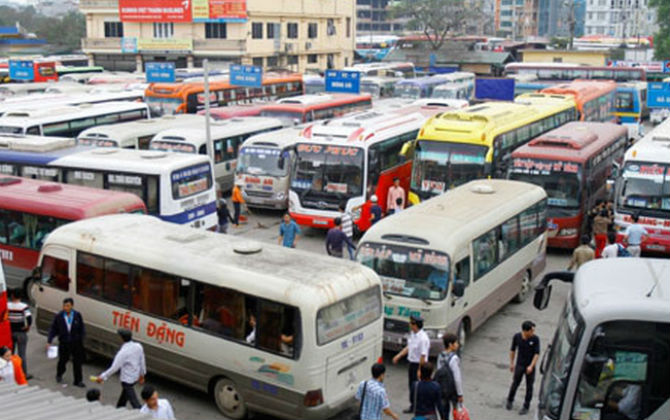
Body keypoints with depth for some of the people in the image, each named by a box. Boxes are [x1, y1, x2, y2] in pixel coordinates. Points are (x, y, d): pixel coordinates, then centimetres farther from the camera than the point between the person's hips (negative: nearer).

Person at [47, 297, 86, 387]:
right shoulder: (58, 316, -7)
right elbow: (53, 329, -2)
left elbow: (82, 330, 3)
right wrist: (49, 341, -10)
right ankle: (59, 375, 42)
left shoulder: (77, 315, -4)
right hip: (64, 343, -1)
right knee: (63, 360, 13)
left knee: (77, 362, 3)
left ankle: (78, 381, 14)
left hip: (76, 343, 1)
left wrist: (81, 341, 0)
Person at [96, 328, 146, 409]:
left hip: (127, 379, -8)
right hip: (135, 376, 8)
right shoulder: (138, 346, -8)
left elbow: (114, 368, -23)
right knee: (125, 393, 30)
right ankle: (119, 409, 49)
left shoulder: (123, 352, -27)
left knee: (133, 401, 2)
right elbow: (142, 361, 3)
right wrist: (142, 374, 16)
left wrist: (103, 377, -11)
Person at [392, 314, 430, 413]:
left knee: (416, 387, -2)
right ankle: (413, 406, 34)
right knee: (411, 385, 18)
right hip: (411, 363, 9)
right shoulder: (412, 333, 1)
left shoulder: (423, 338, -27)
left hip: (419, 365, -9)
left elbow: (423, 356, -23)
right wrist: (398, 356, 14)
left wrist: (419, 370, -20)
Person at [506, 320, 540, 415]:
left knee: (529, 387, 9)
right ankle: (510, 400, 40)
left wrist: (531, 366, -20)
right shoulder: (517, 337, -12)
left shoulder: (535, 339, -17)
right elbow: (512, 350, 2)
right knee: (515, 383, 16)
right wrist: (511, 363, 5)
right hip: (519, 365, 1)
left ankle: (526, 406, 25)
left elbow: (537, 354, -13)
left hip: (530, 367, -1)